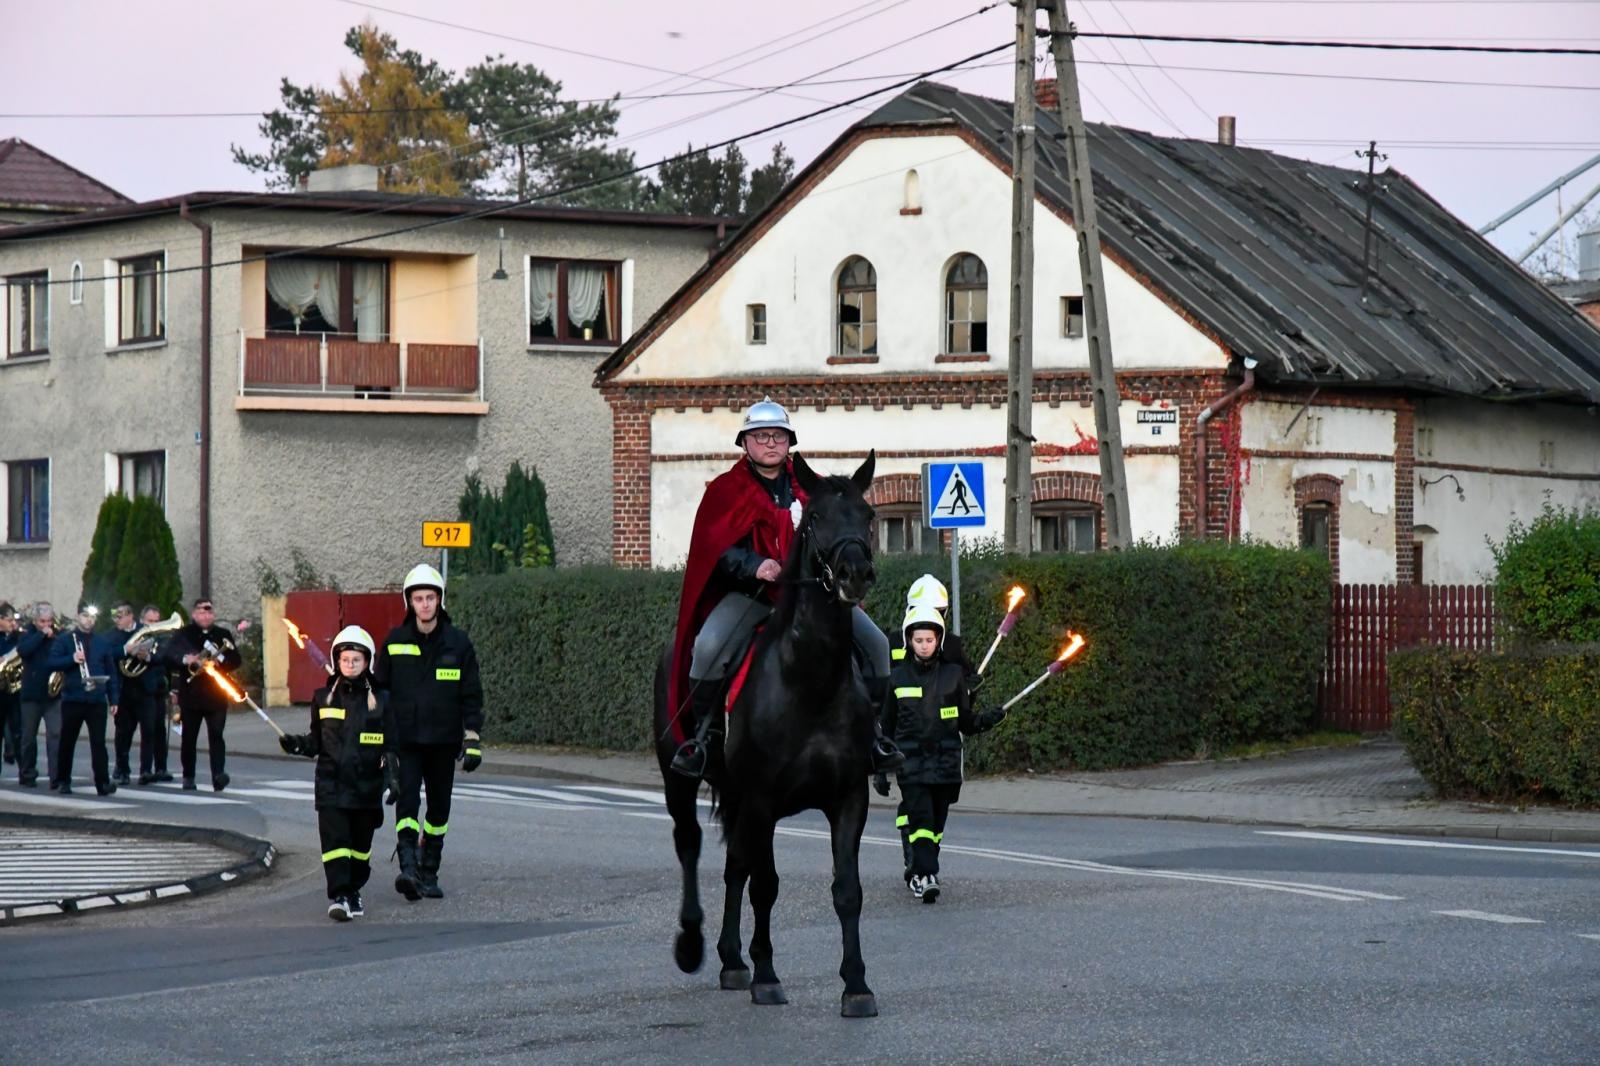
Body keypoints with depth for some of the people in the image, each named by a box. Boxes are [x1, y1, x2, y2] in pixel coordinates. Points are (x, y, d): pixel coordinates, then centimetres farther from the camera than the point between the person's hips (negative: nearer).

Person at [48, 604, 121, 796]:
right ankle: (63, 781, 18)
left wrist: (113, 699, 5)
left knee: (98, 741, -5)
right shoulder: (65, 639, 3)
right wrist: (72, 659, -22)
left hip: (97, 700, 1)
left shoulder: (103, 642, 10)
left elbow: (111, 671, 10)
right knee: (67, 741, 7)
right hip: (72, 699, -1)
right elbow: (52, 663, -6)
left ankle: (103, 782, -9)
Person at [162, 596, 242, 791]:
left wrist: (219, 662, -15)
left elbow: (235, 660, 4)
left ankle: (218, 775, -19)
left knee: (216, 735, -11)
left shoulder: (223, 634, 10)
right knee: (189, 737, 6)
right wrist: (185, 659, -20)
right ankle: (188, 777, 15)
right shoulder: (183, 634, 6)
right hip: (191, 693, 0)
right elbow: (167, 656, -2)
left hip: (216, 694, 0)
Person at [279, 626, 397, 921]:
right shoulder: (324, 698, 7)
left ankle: (353, 891, 23)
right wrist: (297, 745, -6)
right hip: (331, 782, 0)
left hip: (366, 785, 0)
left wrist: (392, 776, -5)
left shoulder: (380, 700, 4)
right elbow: (317, 742, 12)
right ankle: (338, 896, -14)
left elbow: (390, 745, 6)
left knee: (361, 842, 8)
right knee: (334, 839, -11)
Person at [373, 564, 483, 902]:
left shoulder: (458, 644, 2)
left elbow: (471, 695, 4)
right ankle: (408, 868, -25)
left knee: (439, 808, 8)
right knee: (406, 801, -16)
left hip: (443, 740, 1)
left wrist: (472, 739, -2)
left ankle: (429, 873, 19)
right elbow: (379, 690, 9)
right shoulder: (394, 643, 2)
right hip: (404, 738, -1)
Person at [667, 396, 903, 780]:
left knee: (875, 643, -10)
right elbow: (714, 545, -8)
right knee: (708, 647, -29)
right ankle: (705, 731, -9)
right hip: (748, 591, -3)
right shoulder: (726, 489, 2)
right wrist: (754, 566, -25)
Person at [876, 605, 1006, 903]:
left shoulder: (952, 674, 7)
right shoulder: (898, 677, 6)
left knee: (937, 822, 6)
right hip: (911, 762, -2)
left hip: (945, 762, 2)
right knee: (920, 817, -16)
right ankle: (926, 877, -22)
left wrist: (987, 720, -11)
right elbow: (886, 727, 11)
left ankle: (918, 874, 20)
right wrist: (881, 769, 10)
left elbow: (965, 722, 9)